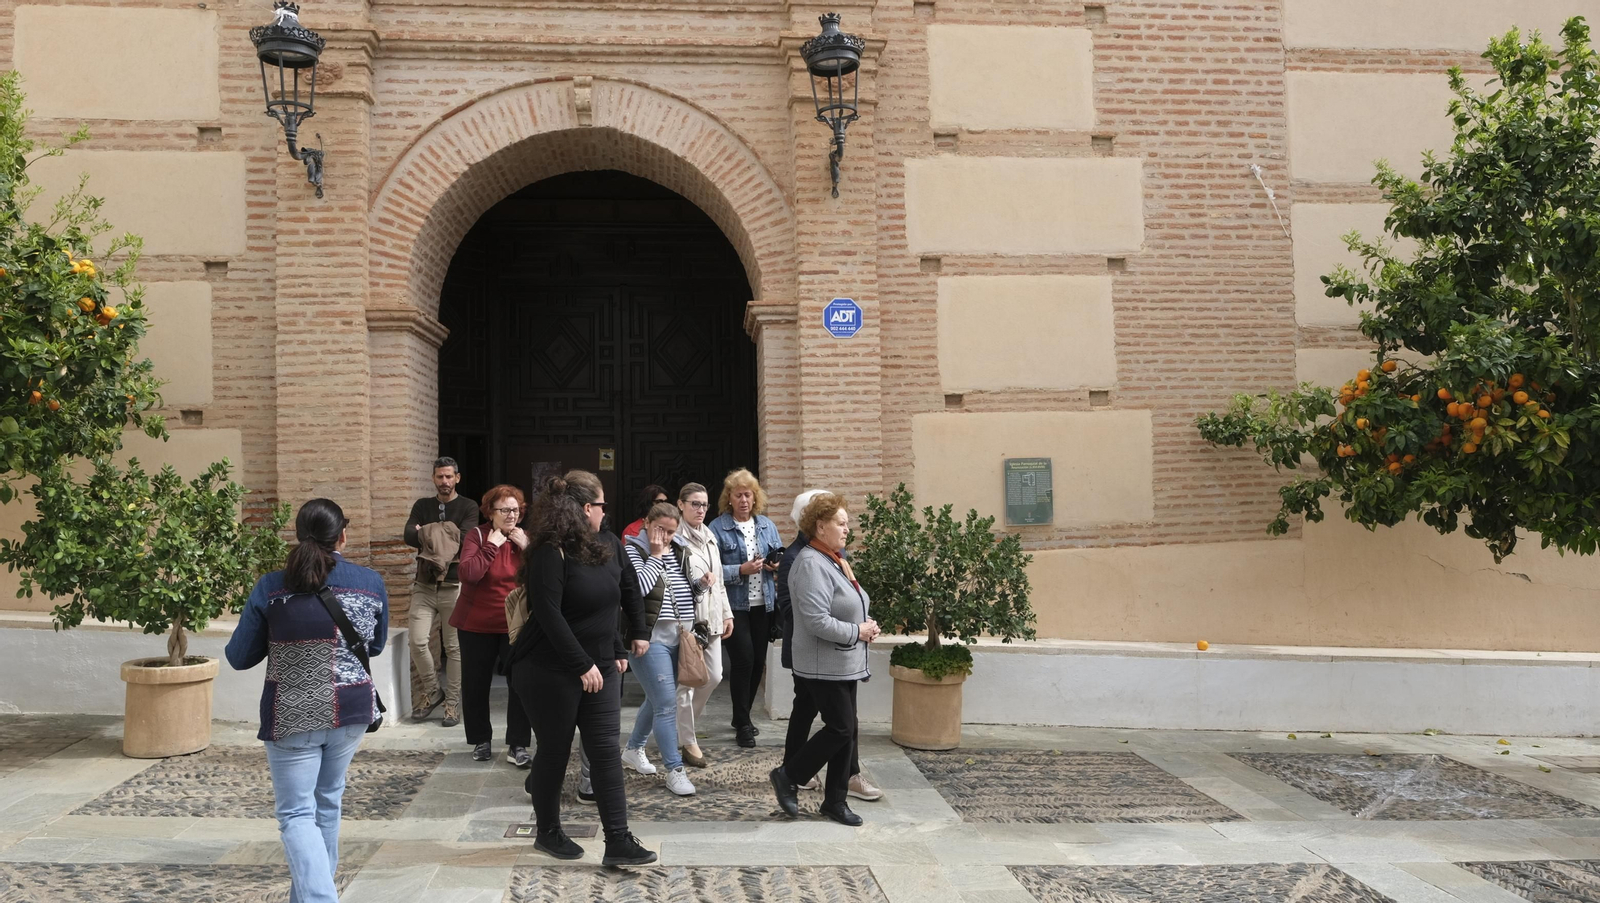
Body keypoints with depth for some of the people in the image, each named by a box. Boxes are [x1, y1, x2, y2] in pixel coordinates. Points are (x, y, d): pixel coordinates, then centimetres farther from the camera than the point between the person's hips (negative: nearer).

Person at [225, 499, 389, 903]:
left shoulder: (270, 587, -9)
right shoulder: (371, 583, -4)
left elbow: (239, 657, -1)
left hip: (292, 716, -3)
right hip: (351, 710, 3)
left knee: (297, 813, 4)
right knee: (327, 800, 20)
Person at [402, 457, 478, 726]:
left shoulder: (468, 507, 1)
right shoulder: (422, 506, 10)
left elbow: (464, 538, -17)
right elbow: (409, 535, -8)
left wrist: (428, 535, -13)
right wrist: (445, 541, -21)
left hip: (454, 585, -3)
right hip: (424, 585, 3)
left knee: (454, 647, 1)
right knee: (418, 641, -7)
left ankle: (453, 703, 10)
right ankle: (432, 692, 14)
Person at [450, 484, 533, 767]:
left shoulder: (525, 539, 3)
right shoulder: (477, 535, -7)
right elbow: (469, 574, -24)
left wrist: (527, 548, -16)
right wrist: (491, 545, -21)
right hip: (477, 624, -1)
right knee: (475, 685, 9)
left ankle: (517, 746, 2)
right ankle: (481, 740, 27)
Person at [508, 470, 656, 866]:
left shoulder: (609, 545, 5)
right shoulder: (550, 553, -17)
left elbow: (629, 587, 21)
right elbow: (548, 613, -23)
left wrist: (638, 633, 23)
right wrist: (583, 665, -23)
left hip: (600, 667, 6)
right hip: (551, 671, -6)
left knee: (606, 751, 1)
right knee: (555, 751, 8)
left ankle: (618, 842, 2)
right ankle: (548, 832, 27)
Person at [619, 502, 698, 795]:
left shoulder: (675, 552, 12)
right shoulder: (632, 550, -7)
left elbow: (687, 593, 16)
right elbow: (638, 586, -24)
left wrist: (688, 630, 9)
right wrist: (655, 556, -15)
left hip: (676, 638, 7)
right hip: (649, 638, -7)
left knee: (657, 699, 17)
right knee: (667, 704, -11)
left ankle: (632, 750, 36)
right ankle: (675, 770, -6)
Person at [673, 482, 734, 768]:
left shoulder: (709, 536, 15)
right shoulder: (675, 539, -10)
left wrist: (726, 613, 17)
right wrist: (698, 583, -23)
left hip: (711, 617, 8)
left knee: (714, 677, 11)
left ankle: (684, 723, 31)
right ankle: (687, 742, 8)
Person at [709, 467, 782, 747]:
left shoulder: (767, 525, 8)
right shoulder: (718, 528, -8)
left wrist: (778, 565, -6)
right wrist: (741, 570, -23)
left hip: (763, 604, 6)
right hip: (734, 605, -5)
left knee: (758, 661, 12)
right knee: (744, 659, -9)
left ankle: (742, 716, 30)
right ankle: (743, 724, 5)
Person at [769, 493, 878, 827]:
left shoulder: (834, 560, 13)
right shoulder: (811, 565, -19)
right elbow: (817, 621, -26)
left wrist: (866, 624, 5)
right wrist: (857, 631, -16)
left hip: (846, 664, 10)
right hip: (824, 667, -10)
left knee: (846, 731, 11)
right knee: (840, 729, -6)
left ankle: (835, 800, 21)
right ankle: (787, 776, 11)